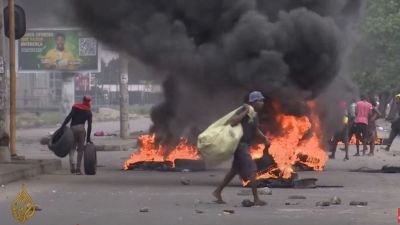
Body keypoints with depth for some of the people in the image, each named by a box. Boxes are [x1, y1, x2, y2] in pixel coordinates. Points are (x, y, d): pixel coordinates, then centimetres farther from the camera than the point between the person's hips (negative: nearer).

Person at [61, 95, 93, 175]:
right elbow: (89, 126, 8)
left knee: (72, 147, 7)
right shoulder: (88, 112, 11)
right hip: (81, 128, 0)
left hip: (73, 128, 0)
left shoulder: (75, 107, 9)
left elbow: (69, 117, -5)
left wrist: (62, 126, -9)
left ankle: (72, 164, -18)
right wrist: (88, 138, 12)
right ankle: (78, 169, 4)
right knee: (80, 149, 8)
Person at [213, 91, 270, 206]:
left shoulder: (254, 115, 14)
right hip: (241, 144, -10)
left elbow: (256, 131, 25)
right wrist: (245, 113, -26)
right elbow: (232, 122, -27)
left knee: (234, 170, 18)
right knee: (252, 170, -12)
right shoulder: (244, 110, -15)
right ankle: (256, 199, -12)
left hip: (245, 145, 10)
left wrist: (265, 139, 10)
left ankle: (218, 192, 28)